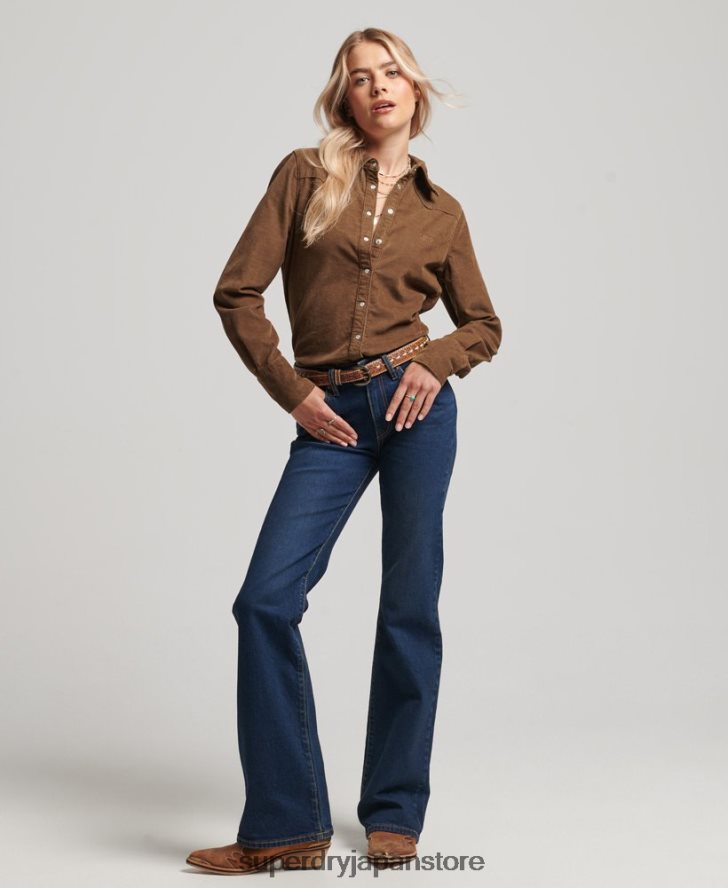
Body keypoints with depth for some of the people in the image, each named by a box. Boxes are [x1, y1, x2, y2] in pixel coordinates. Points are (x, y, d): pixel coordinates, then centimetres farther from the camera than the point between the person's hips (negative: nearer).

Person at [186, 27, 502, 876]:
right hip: (332, 418, 0)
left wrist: (434, 362, -3)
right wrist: (292, 392, -3)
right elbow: (237, 292, 1)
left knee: (409, 608, 4)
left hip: (414, 405, 1)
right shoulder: (304, 175, 5)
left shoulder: (441, 211, 10)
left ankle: (394, 813, 18)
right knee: (267, 599, -10)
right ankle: (286, 826, 0)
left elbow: (483, 325, 17)